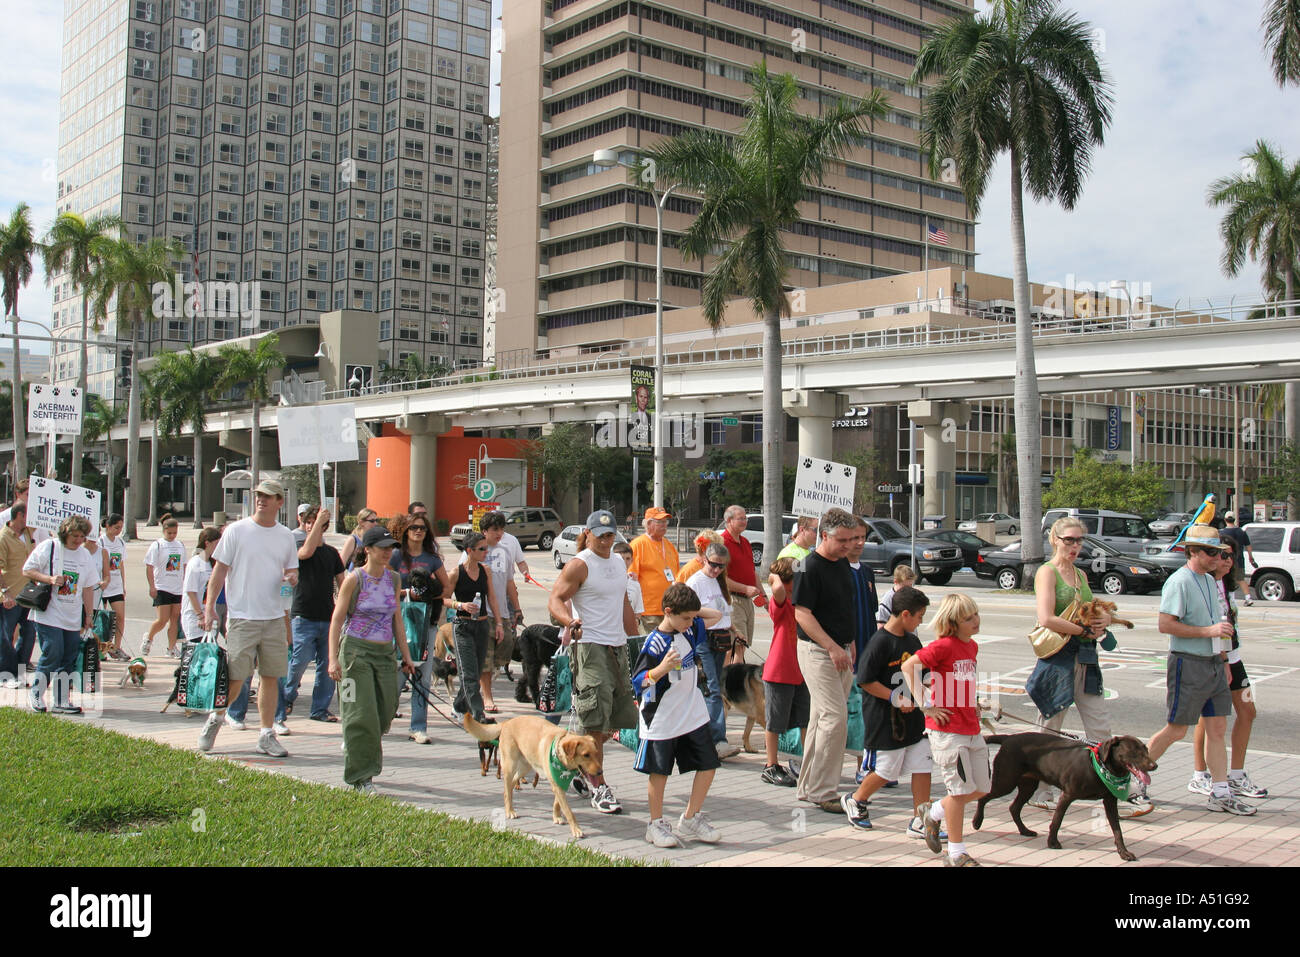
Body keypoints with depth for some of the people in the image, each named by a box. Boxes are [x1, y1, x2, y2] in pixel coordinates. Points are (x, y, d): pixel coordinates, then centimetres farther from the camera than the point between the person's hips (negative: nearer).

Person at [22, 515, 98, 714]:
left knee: (69, 659, 3)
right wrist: (50, 579, -17)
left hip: (73, 619, 5)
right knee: (52, 654, -11)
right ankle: (36, 694, 9)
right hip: (48, 614, -5)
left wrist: (89, 615, 13)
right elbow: (27, 570, -2)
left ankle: (61, 701, 9)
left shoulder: (85, 555, 12)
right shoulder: (48, 547, -2)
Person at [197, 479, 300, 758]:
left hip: (274, 617, 4)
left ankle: (267, 735, 15)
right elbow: (219, 571, -1)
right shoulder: (237, 531, -2)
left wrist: (292, 577, -5)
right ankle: (215, 718, 22)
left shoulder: (285, 536, 9)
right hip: (242, 617, -4)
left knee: (271, 677, 6)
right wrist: (209, 606, -7)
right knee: (235, 678, -4)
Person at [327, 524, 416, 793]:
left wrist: (406, 654, 14)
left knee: (385, 712, 5)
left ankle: (353, 745, 33)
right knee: (363, 715, -5)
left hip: (385, 653, 5)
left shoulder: (393, 579, 8)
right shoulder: (354, 579, -7)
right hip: (357, 650, -5)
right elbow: (337, 619, -6)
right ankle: (360, 775, 6)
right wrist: (333, 658, -13)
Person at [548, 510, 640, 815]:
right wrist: (569, 621, -34)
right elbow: (555, 600, -14)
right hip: (590, 646, -8)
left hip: (618, 647, 8)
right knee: (596, 723, -8)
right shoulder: (579, 565, -7)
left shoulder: (618, 562, 16)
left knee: (619, 718, 11)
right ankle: (598, 788, 1)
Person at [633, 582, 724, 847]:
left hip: (694, 716, 6)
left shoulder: (690, 630, 4)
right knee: (660, 772, 3)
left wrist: (691, 610, 5)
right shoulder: (654, 643, -16)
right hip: (662, 719, -6)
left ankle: (690, 820, 20)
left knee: (708, 766, 6)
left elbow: (716, 616, 19)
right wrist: (663, 668, -31)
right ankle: (656, 825, 19)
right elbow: (638, 681, -16)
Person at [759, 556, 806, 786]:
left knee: (807, 720, 12)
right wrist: (776, 577, -18)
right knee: (775, 722, 5)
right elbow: (778, 589, -37)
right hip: (779, 672, -7)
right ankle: (771, 767, 16)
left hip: (801, 672, 7)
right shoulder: (780, 603, -15)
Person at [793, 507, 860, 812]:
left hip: (840, 651, 8)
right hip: (816, 650, -8)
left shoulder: (843, 563, 11)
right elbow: (802, 614, -19)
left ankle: (808, 787, 21)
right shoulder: (810, 566, -15)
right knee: (835, 718, -12)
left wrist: (850, 644, 18)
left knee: (822, 719, 12)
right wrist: (832, 647, -21)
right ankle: (822, 792, -4)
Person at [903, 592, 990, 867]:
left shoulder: (972, 646, 10)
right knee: (961, 789, -3)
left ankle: (933, 813, 33)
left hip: (972, 730, 8)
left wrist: (973, 704, 13)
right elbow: (908, 666, -19)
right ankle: (956, 854, 12)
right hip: (948, 730, -8)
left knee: (982, 788, 12)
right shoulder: (944, 645, -14)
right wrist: (926, 707, -19)